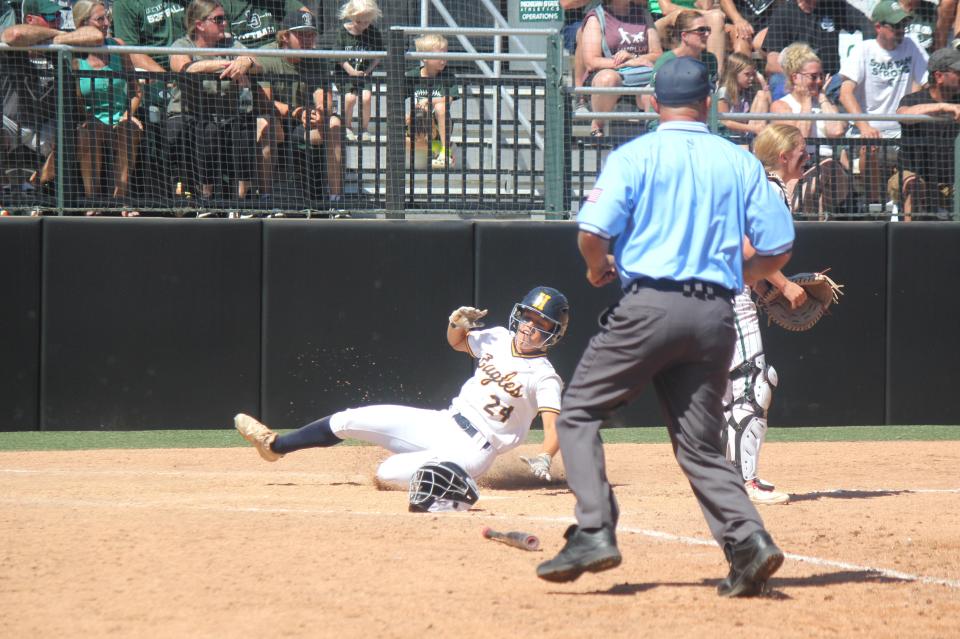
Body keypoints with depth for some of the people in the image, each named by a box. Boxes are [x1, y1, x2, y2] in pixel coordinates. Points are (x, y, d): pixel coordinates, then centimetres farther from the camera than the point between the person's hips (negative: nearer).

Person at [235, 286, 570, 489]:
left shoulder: (544, 378, -13)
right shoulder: (497, 339, 6)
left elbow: (553, 427, -23)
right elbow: (456, 341, 24)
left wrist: (544, 459, -43)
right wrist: (457, 323, 1)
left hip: (471, 450, -7)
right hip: (440, 423, 7)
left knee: (388, 474, -28)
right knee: (351, 420, 5)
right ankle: (274, 444, 23)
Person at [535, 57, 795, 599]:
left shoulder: (635, 156, 0)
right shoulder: (742, 162, 10)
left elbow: (593, 233, -10)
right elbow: (779, 248, 7)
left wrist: (600, 268, 12)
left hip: (649, 305, -4)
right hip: (716, 315, 4)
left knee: (579, 415, 6)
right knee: (701, 443, 10)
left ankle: (595, 533, -9)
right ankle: (747, 539, -10)